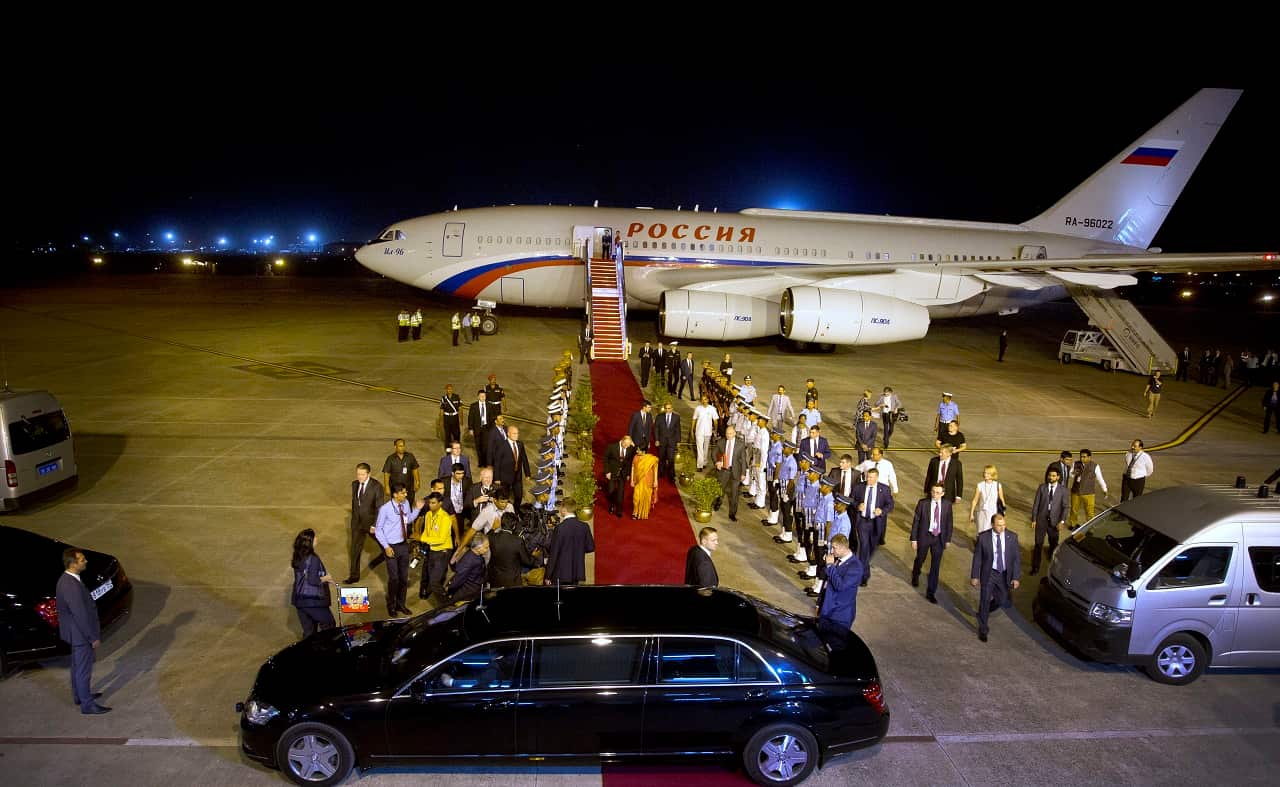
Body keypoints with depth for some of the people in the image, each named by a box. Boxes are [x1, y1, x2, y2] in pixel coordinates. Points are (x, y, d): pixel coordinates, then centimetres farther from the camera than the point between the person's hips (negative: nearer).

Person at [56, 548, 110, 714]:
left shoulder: (67, 579, 0)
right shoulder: (72, 586, -32)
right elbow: (81, 615, -27)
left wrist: (92, 634, 20)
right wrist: (93, 637, -17)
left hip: (76, 631, 10)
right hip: (81, 634, -10)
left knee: (77, 665, 25)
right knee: (84, 669, 5)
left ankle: (79, 695, 42)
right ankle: (87, 705, 18)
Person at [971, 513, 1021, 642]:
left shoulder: (1012, 537, -10)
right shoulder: (983, 537, -14)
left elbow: (1017, 558, -5)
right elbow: (977, 557, -6)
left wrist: (1016, 577, -8)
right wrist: (974, 576, -4)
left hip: (1005, 575, 2)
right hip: (988, 574, -2)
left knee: (1006, 602, 8)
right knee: (984, 601, 7)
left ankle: (985, 610, 40)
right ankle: (982, 630, 26)